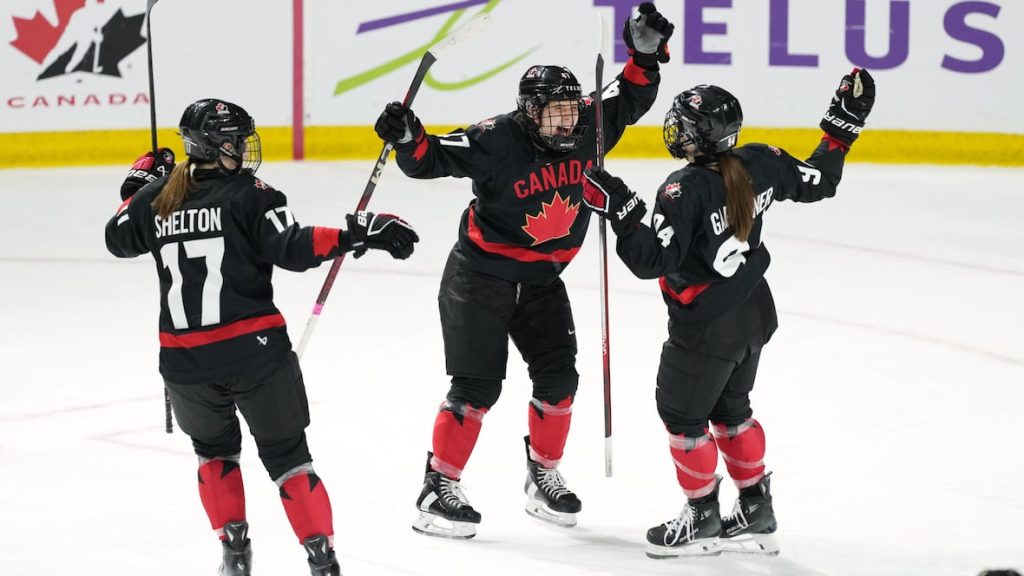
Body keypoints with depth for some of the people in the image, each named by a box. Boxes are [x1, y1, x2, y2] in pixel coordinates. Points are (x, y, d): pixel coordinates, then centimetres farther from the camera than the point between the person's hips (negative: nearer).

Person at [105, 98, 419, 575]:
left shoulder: (156, 197, 5)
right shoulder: (247, 195, -8)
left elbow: (119, 239, 22)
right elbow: (291, 248, -17)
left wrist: (139, 183, 34)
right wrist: (358, 233, -16)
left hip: (184, 359, 4)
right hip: (253, 349, -3)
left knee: (214, 447, 27)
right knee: (285, 453, 7)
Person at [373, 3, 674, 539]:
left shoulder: (588, 129, -6)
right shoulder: (496, 140, -22)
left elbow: (631, 99, 7)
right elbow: (431, 160, -19)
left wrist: (646, 52, -8)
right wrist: (408, 139, -39)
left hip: (542, 278, 6)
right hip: (481, 274, -6)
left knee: (558, 378, 4)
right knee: (477, 385, -7)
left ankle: (543, 477, 24)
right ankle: (438, 489, 2)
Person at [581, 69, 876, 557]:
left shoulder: (685, 190, -26)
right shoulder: (759, 164, -7)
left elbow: (654, 259, -27)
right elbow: (817, 181, 8)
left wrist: (620, 209, -26)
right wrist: (844, 126, 16)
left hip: (707, 328, -8)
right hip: (755, 312, 8)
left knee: (682, 414, 11)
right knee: (730, 408, 24)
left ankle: (703, 520, 22)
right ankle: (755, 512, 32)